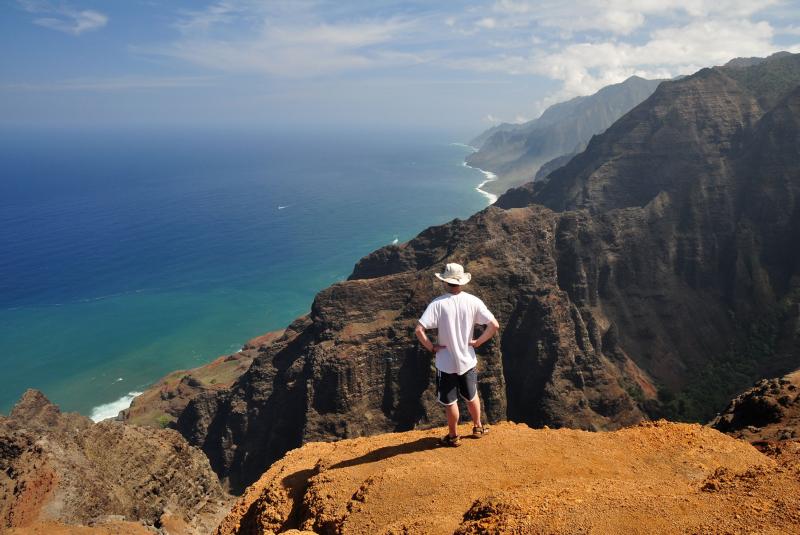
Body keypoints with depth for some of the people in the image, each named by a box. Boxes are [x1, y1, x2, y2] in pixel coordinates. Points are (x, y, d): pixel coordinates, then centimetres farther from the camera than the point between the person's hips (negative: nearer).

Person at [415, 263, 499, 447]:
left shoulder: (438, 304, -18)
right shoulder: (473, 301, -9)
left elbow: (419, 330, -25)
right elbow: (494, 325, -11)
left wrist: (431, 347, -10)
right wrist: (478, 342, 0)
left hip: (446, 362, -3)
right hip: (468, 360, 3)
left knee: (450, 402, 14)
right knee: (471, 396, 25)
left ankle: (453, 436, 29)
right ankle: (478, 427, 43)